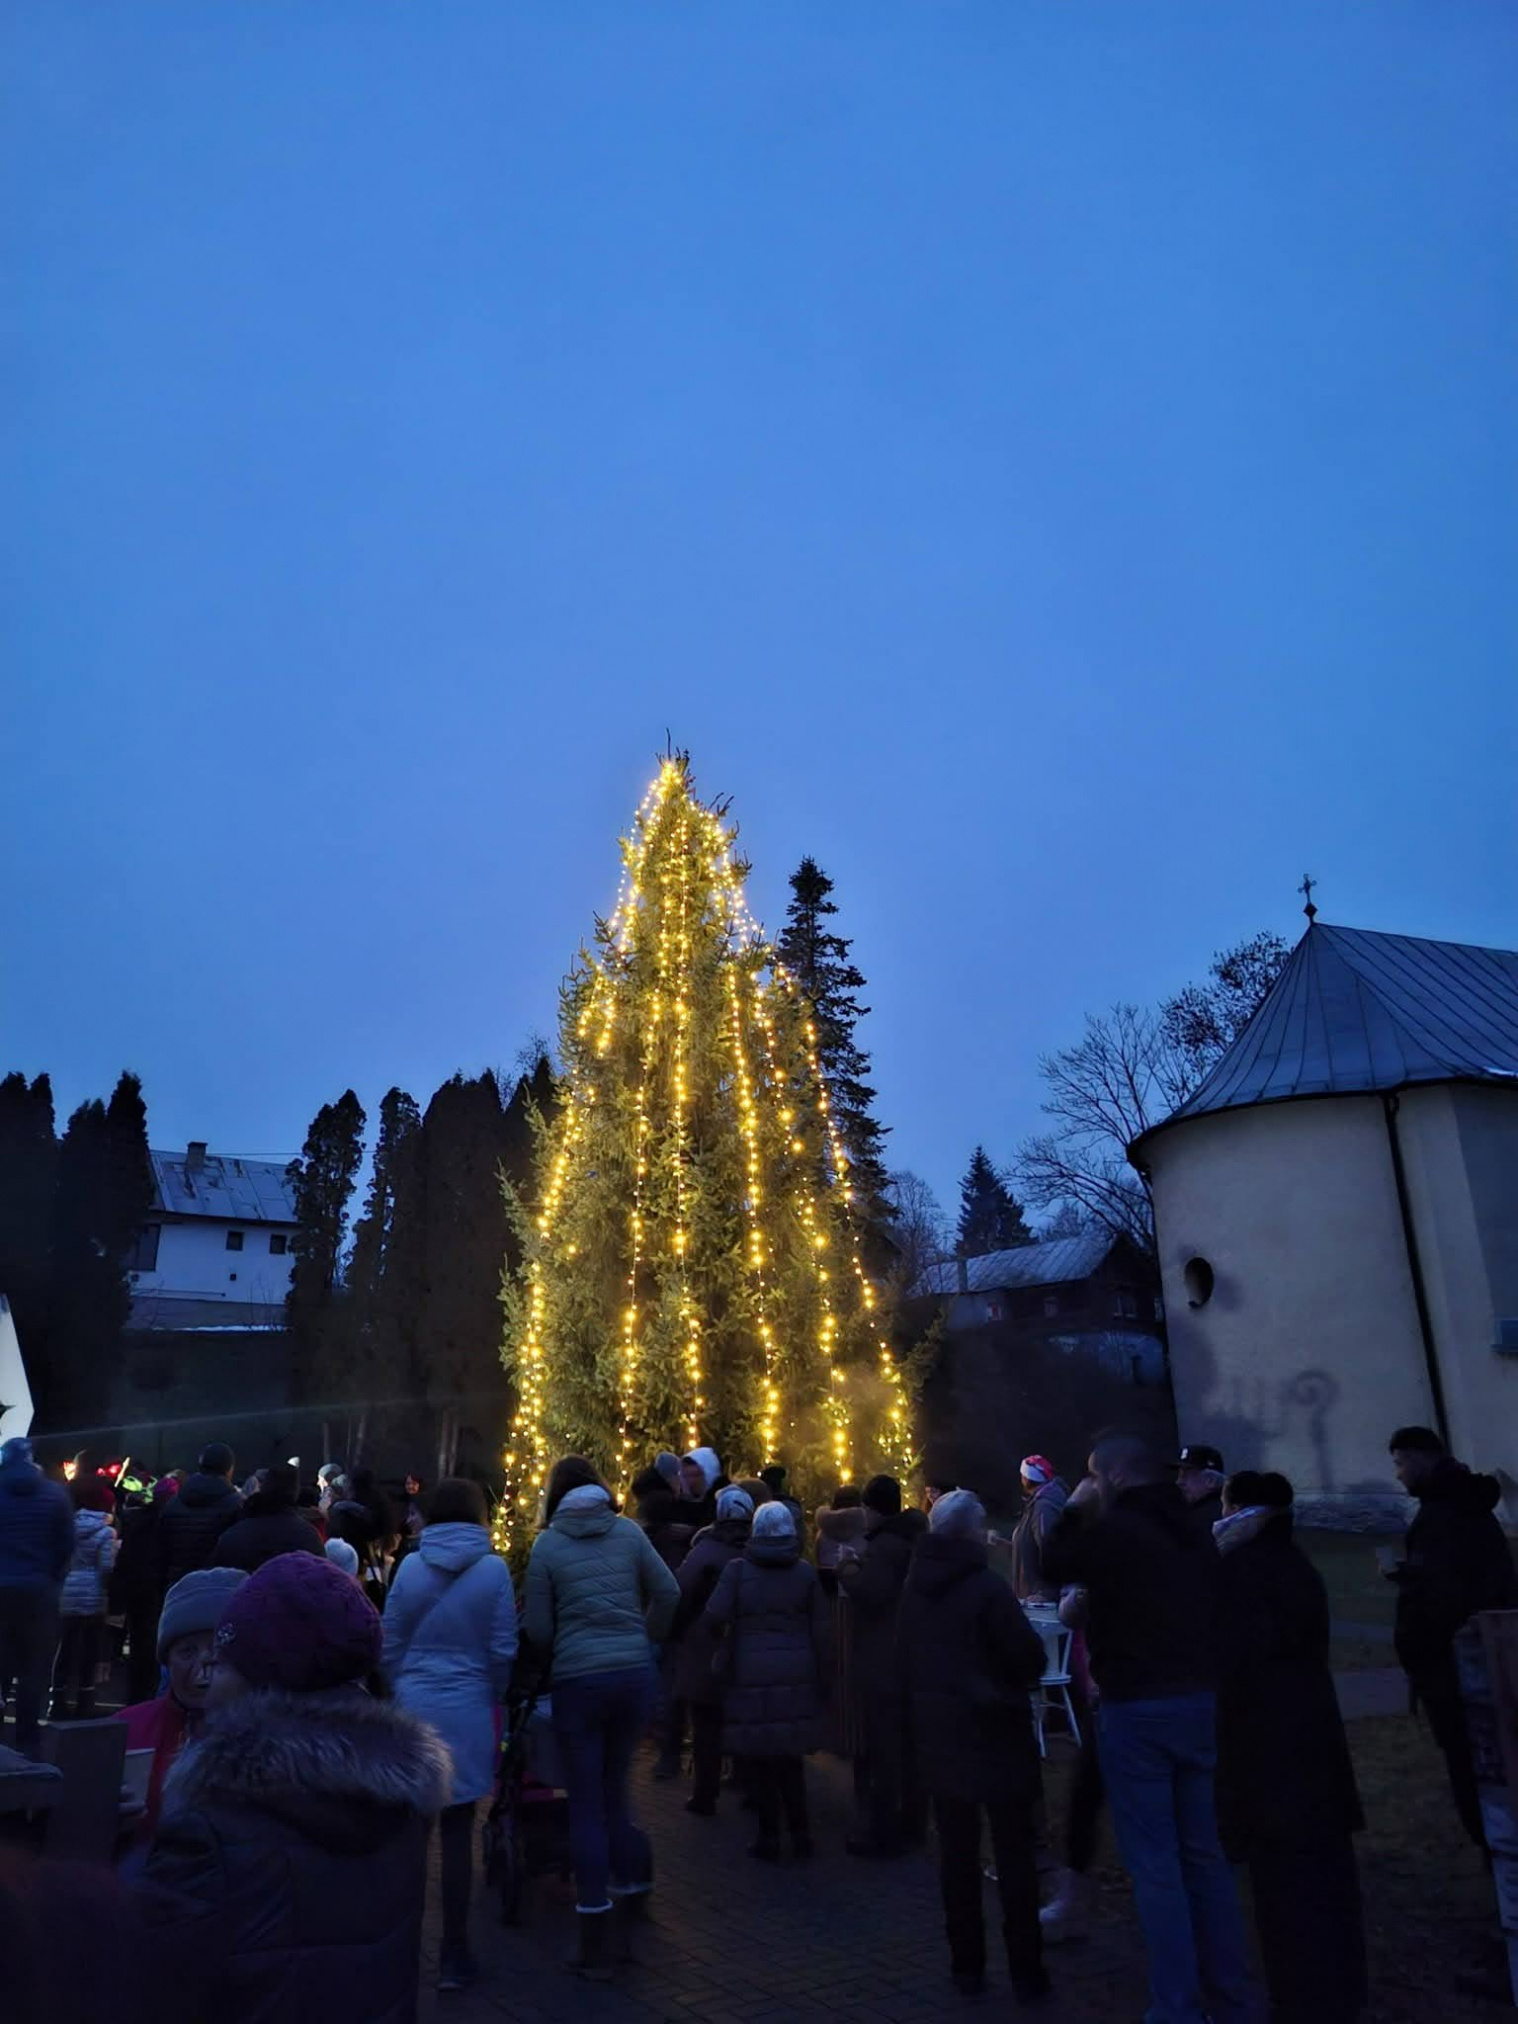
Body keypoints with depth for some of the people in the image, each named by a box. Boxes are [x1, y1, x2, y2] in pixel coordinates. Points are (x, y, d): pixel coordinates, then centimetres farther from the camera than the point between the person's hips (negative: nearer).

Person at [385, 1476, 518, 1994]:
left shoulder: (410, 1567, -2)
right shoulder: (493, 1568, -8)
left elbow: (390, 1646, 4)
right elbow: (502, 1651, -5)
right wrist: (493, 1699, 13)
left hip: (413, 1708, 2)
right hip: (466, 1711, -2)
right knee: (457, 1834, 6)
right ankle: (453, 1955, 14)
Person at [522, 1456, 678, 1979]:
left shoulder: (547, 1544, -2)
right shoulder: (628, 1531, 3)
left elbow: (537, 1628, 1)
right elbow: (668, 1593, 3)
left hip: (578, 1680, -2)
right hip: (634, 1673, 2)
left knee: (587, 1804, 8)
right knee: (612, 1787, 23)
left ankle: (597, 1945, 12)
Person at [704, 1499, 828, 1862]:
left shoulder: (738, 1569, -4)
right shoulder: (806, 1573, 2)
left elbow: (714, 1616, -13)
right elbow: (820, 1631, 2)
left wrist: (719, 1635, 9)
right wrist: (822, 1682, 9)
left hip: (750, 1676, -2)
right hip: (796, 1678, 3)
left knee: (758, 1760, 9)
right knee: (790, 1757, 16)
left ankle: (769, 1837, 13)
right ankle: (800, 1835, 17)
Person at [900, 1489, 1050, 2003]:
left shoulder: (915, 1586, 3)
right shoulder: (986, 1585, -18)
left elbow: (907, 1658, 9)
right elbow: (1029, 1656, -16)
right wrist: (1019, 1679, 5)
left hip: (938, 1730, 5)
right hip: (993, 1729, -5)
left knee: (957, 1851, 12)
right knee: (1015, 1853, 7)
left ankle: (967, 1965, 18)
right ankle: (1026, 1972, 13)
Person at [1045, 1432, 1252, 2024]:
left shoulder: (1112, 1529, -15)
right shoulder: (1193, 1531, 8)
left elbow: (1053, 1565, 0)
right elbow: (1210, 1606, 15)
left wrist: (1075, 1509, 7)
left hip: (1137, 1709, -7)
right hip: (1201, 1700, 7)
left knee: (1154, 1864, 2)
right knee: (1203, 1854, 17)